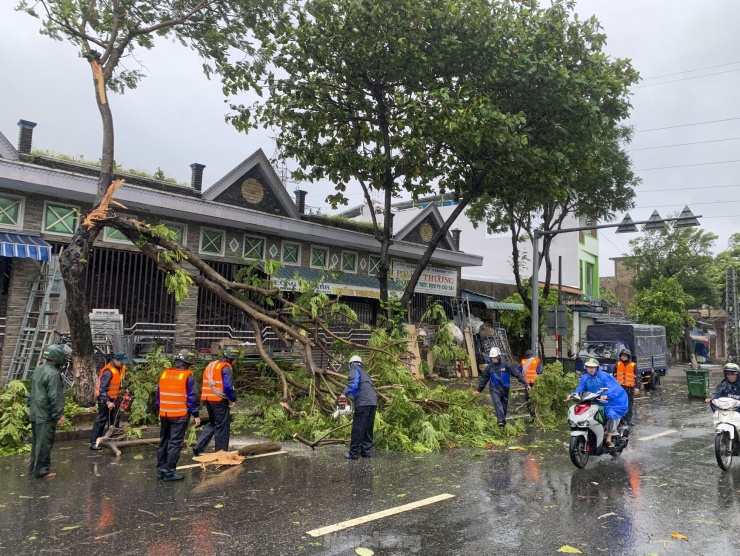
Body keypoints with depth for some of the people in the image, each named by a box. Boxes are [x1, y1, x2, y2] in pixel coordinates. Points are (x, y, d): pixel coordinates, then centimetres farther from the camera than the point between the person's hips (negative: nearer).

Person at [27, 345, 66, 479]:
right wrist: (59, 414, -17)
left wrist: (30, 406, 28)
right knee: (44, 443, -3)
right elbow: (55, 397, -21)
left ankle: (33, 468, 26)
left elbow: (31, 391, 19)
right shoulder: (53, 374, -19)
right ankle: (41, 471, 3)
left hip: (35, 413, 10)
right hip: (46, 415, -10)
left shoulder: (37, 370, 11)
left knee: (36, 442, 18)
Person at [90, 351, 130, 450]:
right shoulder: (108, 372, -27)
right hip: (105, 398, -8)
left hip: (115, 398, 8)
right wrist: (107, 402, -30)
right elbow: (102, 389, -27)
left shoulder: (121, 368, -1)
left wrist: (123, 392, 10)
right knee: (102, 420, -5)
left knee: (115, 419, 13)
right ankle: (93, 442, 1)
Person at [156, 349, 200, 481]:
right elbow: (192, 398, -11)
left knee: (163, 442, 16)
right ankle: (169, 472, 0)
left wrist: (158, 411, 23)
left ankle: (161, 470, 23)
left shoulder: (164, 373, 6)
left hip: (164, 414, 6)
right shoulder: (187, 376, -10)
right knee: (175, 444, -1)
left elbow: (158, 395, 13)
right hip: (180, 416, -6)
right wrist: (196, 415, -4)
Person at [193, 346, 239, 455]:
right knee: (222, 426, 3)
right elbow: (228, 386, -19)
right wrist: (232, 399, -5)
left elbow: (206, 384, 11)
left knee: (212, 423, 21)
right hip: (219, 401, -8)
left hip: (207, 399, 8)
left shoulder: (210, 365, 15)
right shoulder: (226, 368, -11)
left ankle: (198, 447, 14)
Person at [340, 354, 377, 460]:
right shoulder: (364, 373, 31)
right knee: (368, 429, 13)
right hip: (373, 402, 8)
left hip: (363, 402, -8)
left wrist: (344, 393, -17)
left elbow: (354, 383, -13)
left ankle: (353, 453, -3)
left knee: (357, 429, -5)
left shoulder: (355, 369, 7)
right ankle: (366, 451, 15)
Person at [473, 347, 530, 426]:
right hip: (494, 389, -1)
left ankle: (503, 421, 29)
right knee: (497, 402, -23)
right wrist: (479, 390, 17)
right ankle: (501, 421, -33)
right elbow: (484, 379, 10)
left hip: (505, 389, 1)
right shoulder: (489, 367, -2)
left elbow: (517, 374, -7)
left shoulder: (506, 365, -8)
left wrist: (526, 384, -13)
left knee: (504, 406, 10)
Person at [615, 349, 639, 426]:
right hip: (620, 387, 2)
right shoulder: (618, 364, 5)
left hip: (630, 388, -1)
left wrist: (637, 387, -10)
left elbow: (638, 377, -2)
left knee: (630, 404, 4)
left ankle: (629, 419, 12)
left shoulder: (633, 365, -2)